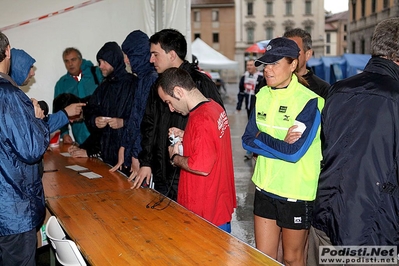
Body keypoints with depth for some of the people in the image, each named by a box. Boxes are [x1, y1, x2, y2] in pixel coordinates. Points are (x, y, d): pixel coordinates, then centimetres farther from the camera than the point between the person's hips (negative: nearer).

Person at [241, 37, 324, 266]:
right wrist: (279, 143, -16)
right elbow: (248, 140, -1)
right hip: (265, 187, 5)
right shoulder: (263, 95, 3)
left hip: (297, 193, -5)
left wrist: (260, 139, -12)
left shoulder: (310, 101, -17)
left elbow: (293, 152, -23)